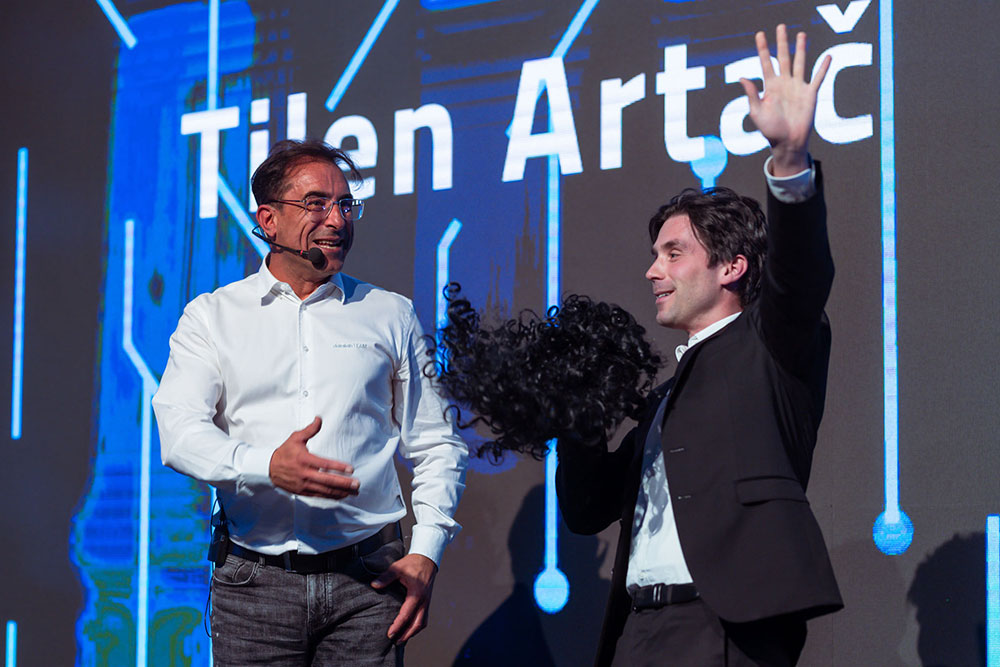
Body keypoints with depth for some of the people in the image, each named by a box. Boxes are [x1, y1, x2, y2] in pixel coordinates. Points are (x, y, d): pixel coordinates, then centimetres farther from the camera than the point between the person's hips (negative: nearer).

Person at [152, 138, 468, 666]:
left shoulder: (391, 315, 12)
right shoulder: (211, 316, 8)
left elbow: (436, 445, 14)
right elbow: (179, 432, -7)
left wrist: (425, 554, 0)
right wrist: (267, 465, -25)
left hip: (367, 580, 1)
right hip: (254, 578, -1)